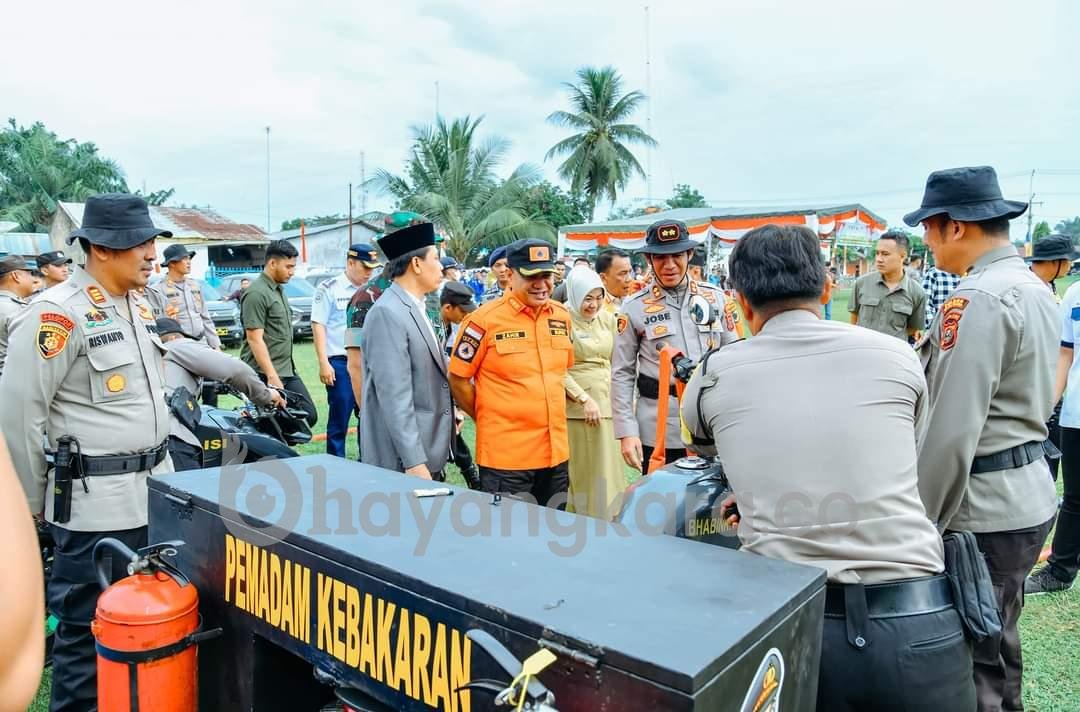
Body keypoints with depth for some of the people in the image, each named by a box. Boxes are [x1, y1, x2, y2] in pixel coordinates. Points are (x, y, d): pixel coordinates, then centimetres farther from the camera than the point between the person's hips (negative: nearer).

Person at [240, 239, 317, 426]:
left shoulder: (279, 289, 16)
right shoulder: (257, 293, -13)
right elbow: (255, 339, -19)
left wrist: (280, 374, 21)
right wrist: (272, 376, -22)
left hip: (287, 372, 9)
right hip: (265, 374, -9)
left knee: (309, 415, 6)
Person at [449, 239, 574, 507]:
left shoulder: (562, 316, 6)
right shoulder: (485, 320, -12)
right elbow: (458, 380, -5)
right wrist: (489, 419, 0)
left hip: (557, 453, 6)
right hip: (505, 457, -5)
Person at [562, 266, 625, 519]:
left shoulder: (607, 318, 10)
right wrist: (584, 399, -16)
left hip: (607, 404, 6)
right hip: (576, 408, -5)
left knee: (607, 469, 10)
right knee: (581, 472, 1)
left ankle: (607, 521, 22)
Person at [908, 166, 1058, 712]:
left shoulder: (977, 298, -20)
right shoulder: (1034, 288, 11)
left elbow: (951, 431, -22)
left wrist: (917, 523, -14)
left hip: (985, 505, -10)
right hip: (1027, 492, 10)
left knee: (967, 658, 3)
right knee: (996, 643, 22)